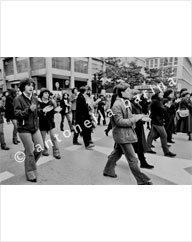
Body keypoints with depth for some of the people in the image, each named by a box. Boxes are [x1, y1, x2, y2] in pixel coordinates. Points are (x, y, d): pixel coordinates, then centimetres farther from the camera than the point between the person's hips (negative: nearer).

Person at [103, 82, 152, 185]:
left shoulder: (126, 103, 9)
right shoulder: (117, 105, -20)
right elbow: (119, 121, -22)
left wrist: (137, 116, 6)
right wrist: (134, 119, -22)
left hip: (126, 133, 10)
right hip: (122, 134, -10)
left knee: (117, 153, 22)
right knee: (132, 159, 0)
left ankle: (108, 170, 40)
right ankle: (142, 180, 14)